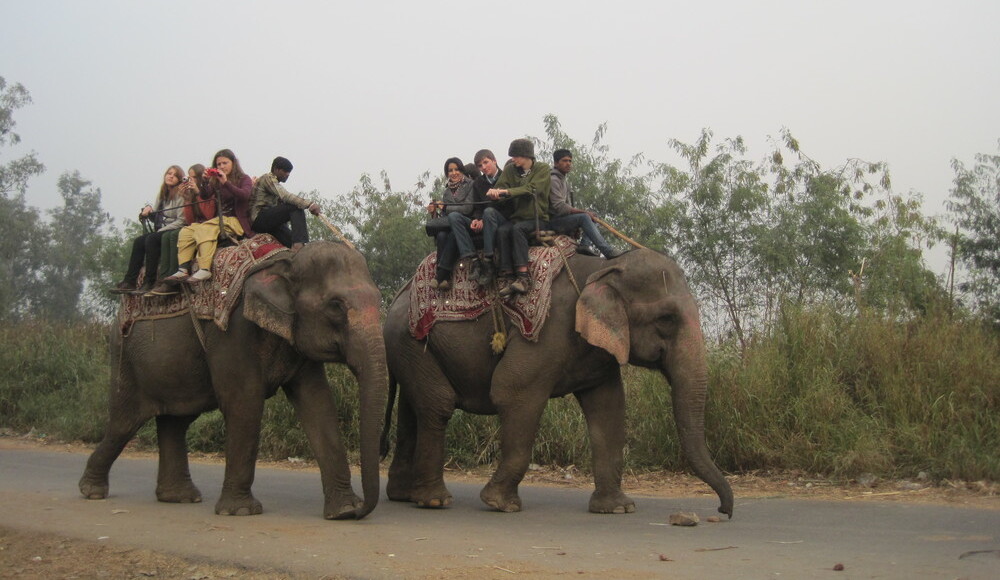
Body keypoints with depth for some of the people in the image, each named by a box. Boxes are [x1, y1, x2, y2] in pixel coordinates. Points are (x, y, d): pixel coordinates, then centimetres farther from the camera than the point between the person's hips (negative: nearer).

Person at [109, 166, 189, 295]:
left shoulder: (180, 196, -6)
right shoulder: (162, 196, 18)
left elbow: (181, 221, -15)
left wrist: (161, 231, -16)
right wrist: (148, 210, -1)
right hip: (160, 232, 8)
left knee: (151, 239, -30)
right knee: (138, 241, -14)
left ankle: (150, 283, -29)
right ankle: (129, 282, -18)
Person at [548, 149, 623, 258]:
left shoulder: (564, 180, 20)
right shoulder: (553, 180, -13)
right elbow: (560, 207, -22)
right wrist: (584, 212, -18)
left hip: (564, 218, 10)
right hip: (553, 221, -10)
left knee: (591, 219, 7)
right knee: (584, 217, -27)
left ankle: (583, 248, -11)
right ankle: (608, 251, -36)